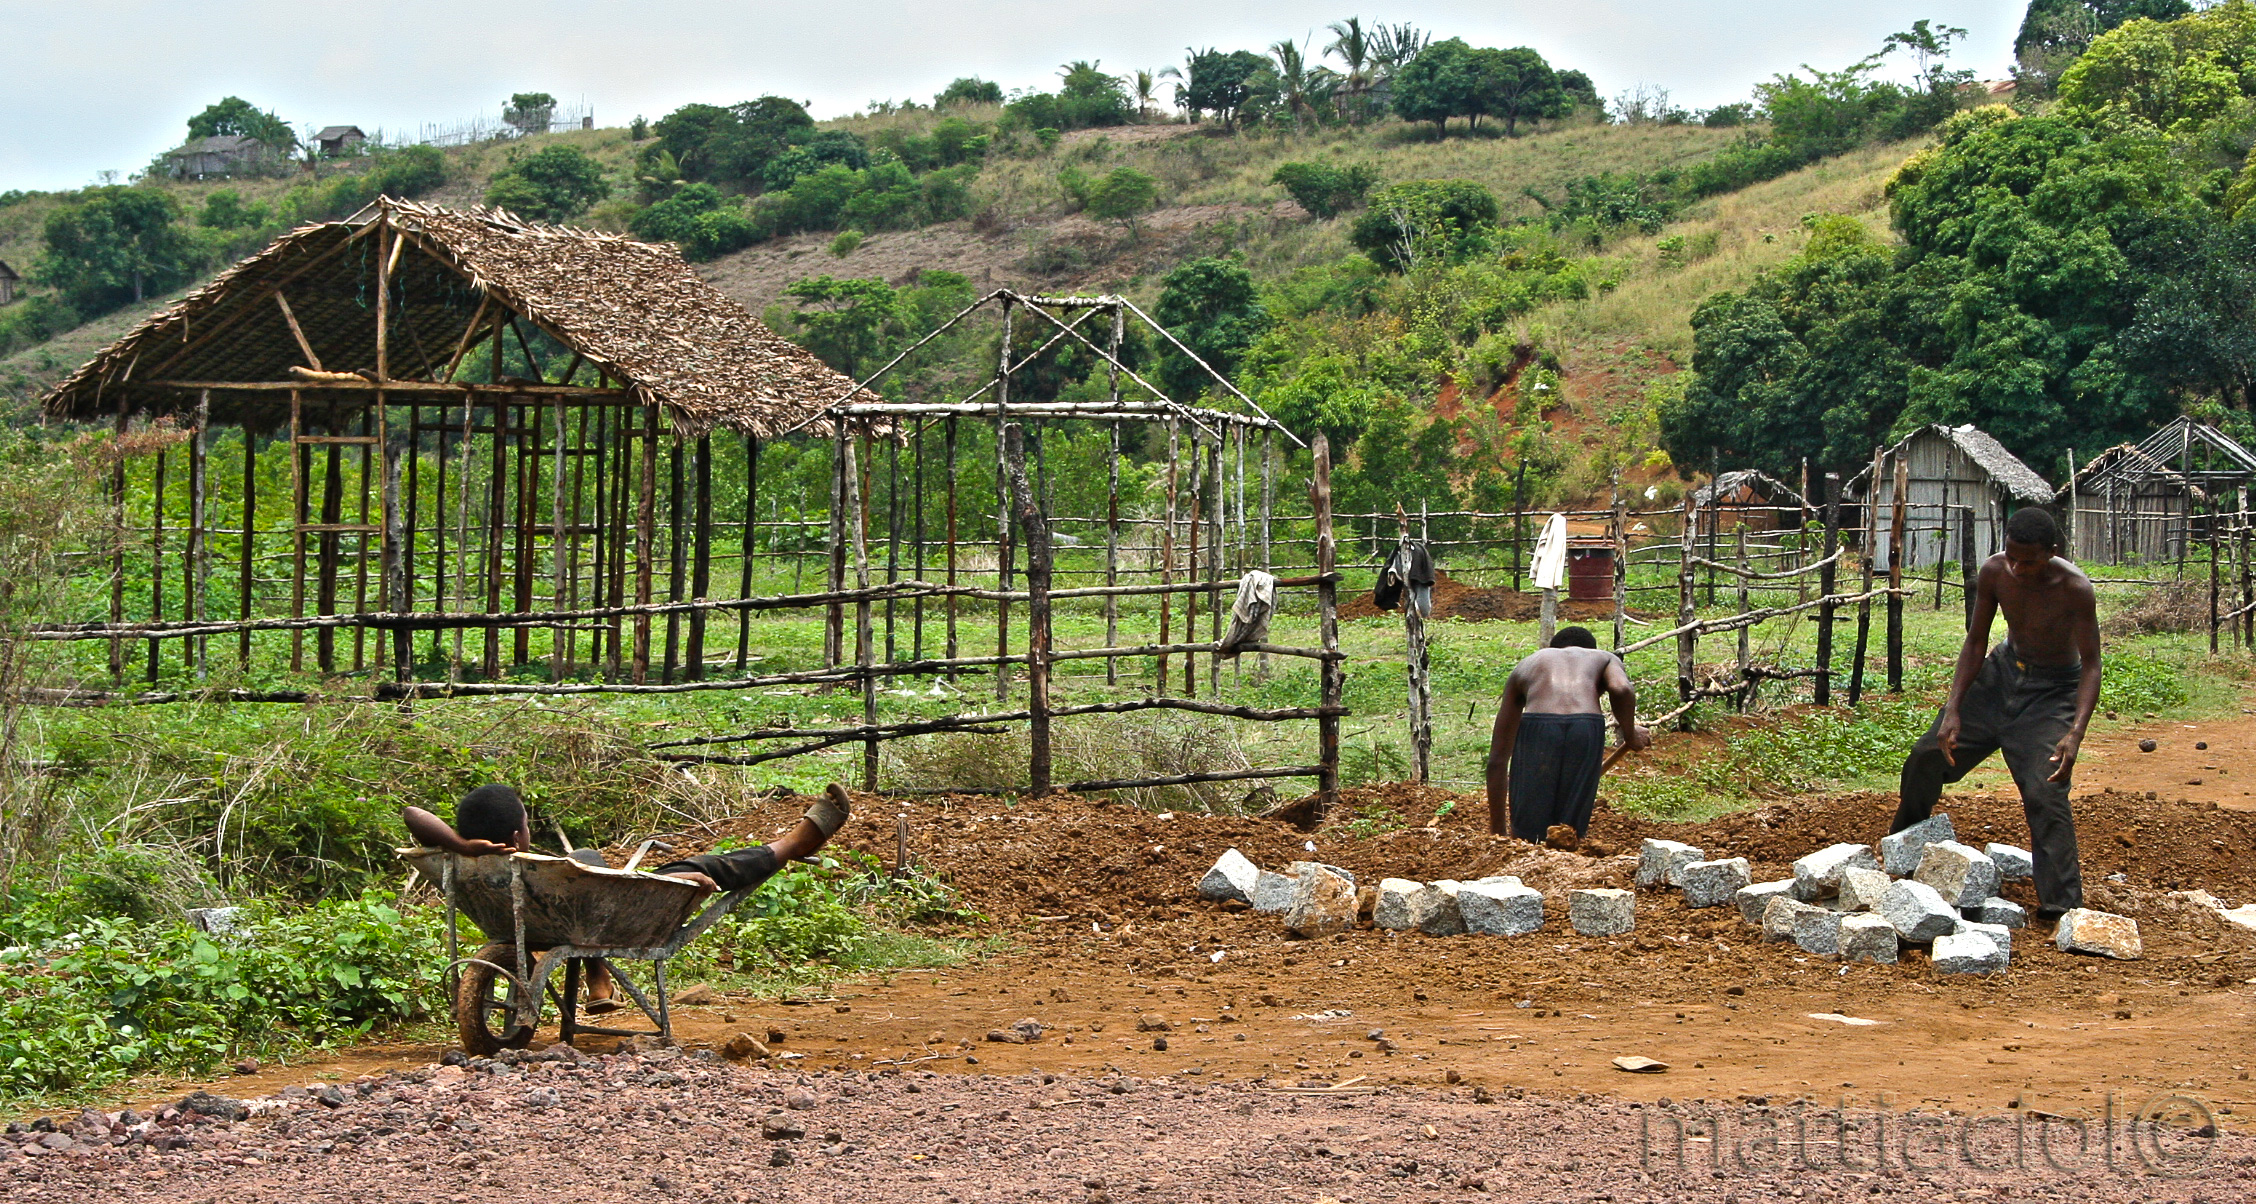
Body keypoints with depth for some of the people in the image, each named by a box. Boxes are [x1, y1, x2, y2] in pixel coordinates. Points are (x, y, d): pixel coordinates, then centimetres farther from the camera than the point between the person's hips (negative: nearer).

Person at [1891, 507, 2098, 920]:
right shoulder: (1994, 572, -16)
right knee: (1927, 756, 5)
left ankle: (2062, 903, -15)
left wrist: (2075, 733, -37)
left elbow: (2091, 665, -24)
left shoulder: (2074, 588, -28)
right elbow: (1975, 642, -5)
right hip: (2003, 672, 5)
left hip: (2052, 689, -5)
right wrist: (1952, 710, -13)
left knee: (2045, 791, -22)